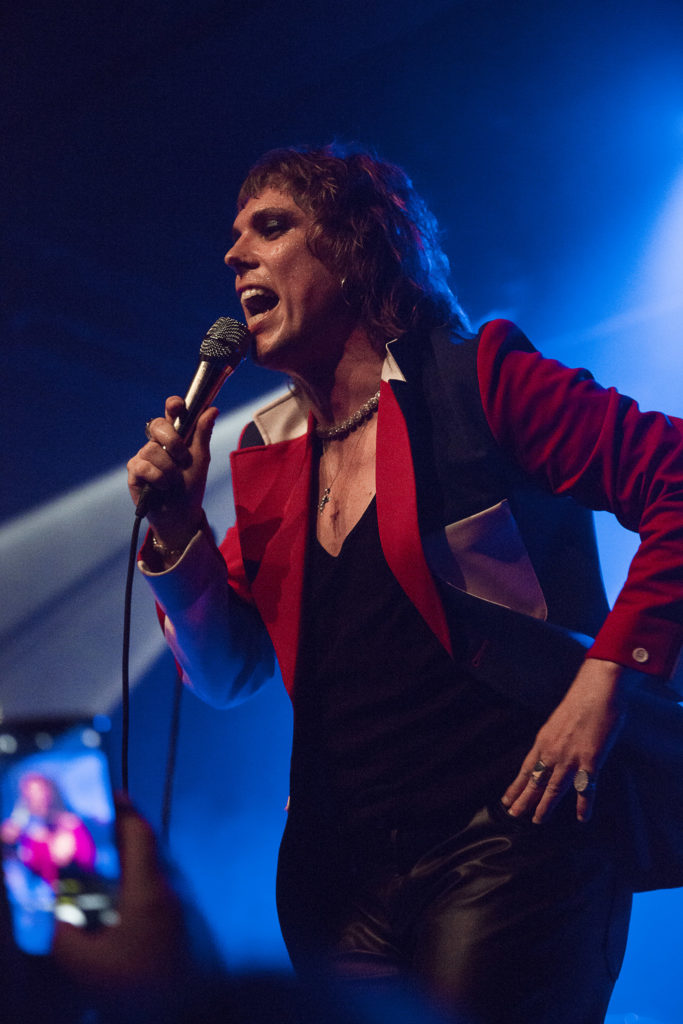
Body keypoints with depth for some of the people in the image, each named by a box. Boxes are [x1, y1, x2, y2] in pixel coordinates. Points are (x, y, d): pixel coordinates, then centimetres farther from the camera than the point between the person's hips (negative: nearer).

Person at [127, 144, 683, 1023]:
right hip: (343, 866, 6)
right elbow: (227, 671, 15)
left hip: (504, 840, -6)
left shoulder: (476, 381, -4)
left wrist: (609, 675, -15)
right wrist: (176, 529, -1)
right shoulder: (270, 453, 14)